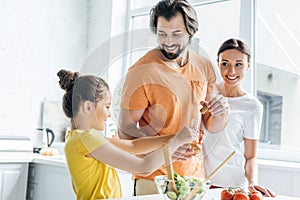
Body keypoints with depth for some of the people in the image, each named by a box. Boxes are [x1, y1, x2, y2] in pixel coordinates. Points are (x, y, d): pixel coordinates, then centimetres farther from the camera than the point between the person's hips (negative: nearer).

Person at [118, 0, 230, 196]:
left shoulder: (204, 66, 1)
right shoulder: (141, 72, -15)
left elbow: (212, 126, 7)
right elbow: (125, 129, -12)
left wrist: (222, 112, -15)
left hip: (195, 173, 5)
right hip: (154, 177, -4)